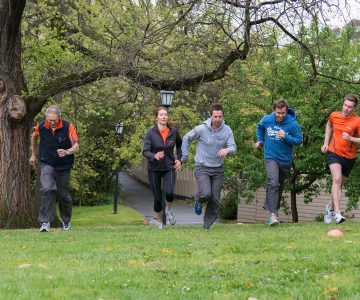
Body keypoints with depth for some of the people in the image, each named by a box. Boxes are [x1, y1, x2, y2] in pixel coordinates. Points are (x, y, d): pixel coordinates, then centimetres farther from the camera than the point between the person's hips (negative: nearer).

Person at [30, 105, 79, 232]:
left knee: (64, 195, 10)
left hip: (63, 166, 0)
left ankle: (66, 222, 32)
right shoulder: (41, 127, -11)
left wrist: (67, 152, -37)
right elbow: (34, 137, 13)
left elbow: (76, 147, -16)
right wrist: (33, 154, 20)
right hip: (47, 164, 0)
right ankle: (45, 222, -19)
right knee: (48, 189, -21)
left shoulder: (68, 127, -18)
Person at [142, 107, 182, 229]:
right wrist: (154, 156, -37)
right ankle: (159, 221, 29)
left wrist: (179, 159, 5)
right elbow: (145, 151, -17)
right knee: (157, 197, 4)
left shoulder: (173, 132, -2)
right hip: (154, 169, -1)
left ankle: (169, 210, 9)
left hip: (170, 168, 1)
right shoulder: (151, 133, -10)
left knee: (169, 192, -24)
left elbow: (180, 145, 17)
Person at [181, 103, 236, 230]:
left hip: (218, 169, 3)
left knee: (215, 201, 4)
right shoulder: (201, 129, -11)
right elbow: (186, 138, 3)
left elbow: (233, 147, -10)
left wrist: (227, 150, -33)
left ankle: (207, 226, 22)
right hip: (202, 168, -3)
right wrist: (185, 156, 5)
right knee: (206, 194, -23)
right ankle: (199, 200, 14)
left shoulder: (227, 130, -5)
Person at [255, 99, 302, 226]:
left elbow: (299, 140, -12)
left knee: (279, 186, 16)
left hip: (285, 160, 1)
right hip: (270, 157, -1)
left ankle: (271, 207, 35)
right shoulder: (266, 119, -7)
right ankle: (272, 213, -25)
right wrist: (260, 140, 12)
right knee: (273, 183, -21)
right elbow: (260, 127, 17)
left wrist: (286, 137, -27)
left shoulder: (293, 124, -16)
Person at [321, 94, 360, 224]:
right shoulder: (334, 115, -3)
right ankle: (337, 213, -31)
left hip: (349, 158, 0)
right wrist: (326, 143, 14)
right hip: (334, 153, 0)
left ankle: (331, 206, 43)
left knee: (339, 184, 15)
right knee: (337, 179, -23)